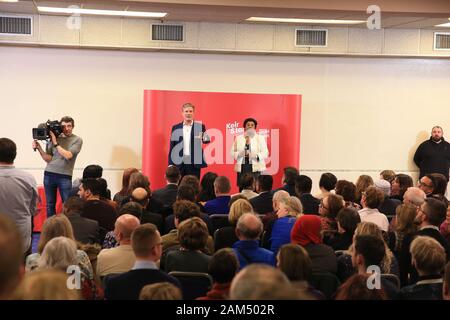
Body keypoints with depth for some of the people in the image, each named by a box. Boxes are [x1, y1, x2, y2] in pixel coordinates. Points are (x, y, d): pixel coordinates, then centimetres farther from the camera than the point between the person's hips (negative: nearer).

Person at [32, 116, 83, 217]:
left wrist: (55, 143, -12)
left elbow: (68, 155, -13)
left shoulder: (77, 140, 0)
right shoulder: (53, 138, 7)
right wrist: (39, 148, -7)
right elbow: (48, 159, 5)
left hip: (65, 176, -3)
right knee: (50, 205, 6)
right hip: (49, 174, 3)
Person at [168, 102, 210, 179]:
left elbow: (206, 140, -9)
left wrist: (205, 139, -33)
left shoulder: (200, 127, 4)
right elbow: (172, 147, 9)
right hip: (179, 164, 2)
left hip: (194, 164, -1)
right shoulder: (176, 128, 9)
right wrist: (170, 165, 2)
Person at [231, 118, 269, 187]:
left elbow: (265, 153, 2)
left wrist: (256, 156, -17)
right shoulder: (238, 138, 13)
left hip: (255, 168, -1)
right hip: (242, 168, 2)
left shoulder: (260, 138, 9)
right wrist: (241, 153, -12)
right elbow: (233, 153, 9)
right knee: (242, 189, -5)